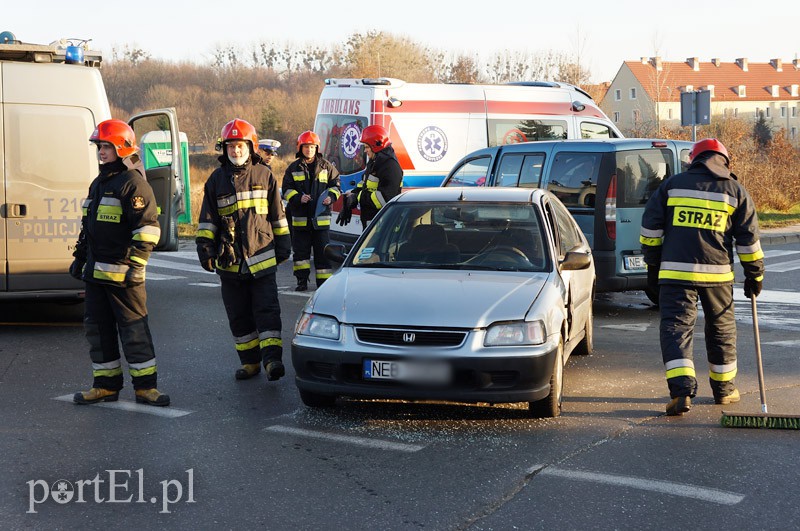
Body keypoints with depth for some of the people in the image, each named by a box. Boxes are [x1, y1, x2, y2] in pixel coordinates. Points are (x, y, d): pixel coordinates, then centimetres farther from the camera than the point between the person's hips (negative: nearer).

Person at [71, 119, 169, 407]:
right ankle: (106, 385, 20)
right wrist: (79, 258, 24)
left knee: (134, 329, -5)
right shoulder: (98, 184, 19)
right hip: (96, 271, 9)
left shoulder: (133, 183, -10)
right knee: (97, 328, 11)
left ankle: (145, 386, 2)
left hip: (122, 272, -9)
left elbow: (148, 227, -17)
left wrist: (137, 264, -21)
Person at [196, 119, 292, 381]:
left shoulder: (264, 175, 4)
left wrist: (282, 245, 10)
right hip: (229, 260, 2)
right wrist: (205, 247, 0)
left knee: (267, 310, -9)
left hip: (262, 257, -2)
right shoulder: (216, 179, 7)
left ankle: (272, 359, -13)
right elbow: (207, 219, 9)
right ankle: (250, 361, 15)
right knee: (239, 315, 6)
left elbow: (277, 214, 11)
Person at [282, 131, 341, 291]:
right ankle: (302, 280, 14)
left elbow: (336, 185, 10)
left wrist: (331, 196, -9)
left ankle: (324, 281, 7)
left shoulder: (326, 167, 6)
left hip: (321, 217, -1)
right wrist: (298, 198, -14)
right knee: (300, 250, 5)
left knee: (322, 250, 2)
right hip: (300, 217, 1)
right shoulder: (293, 168, 6)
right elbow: (286, 190, 4)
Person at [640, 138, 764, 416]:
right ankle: (724, 388, 28)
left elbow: (650, 227, 5)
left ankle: (682, 390, -19)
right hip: (717, 273, 1)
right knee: (721, 329, 17)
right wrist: (755, 275, 17)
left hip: (675, 272, -1)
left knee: (676, 328, -2)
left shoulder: (672, 185, 6)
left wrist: (653, 265, 13)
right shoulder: (736, 191, 7)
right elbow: (749, 239, 7)